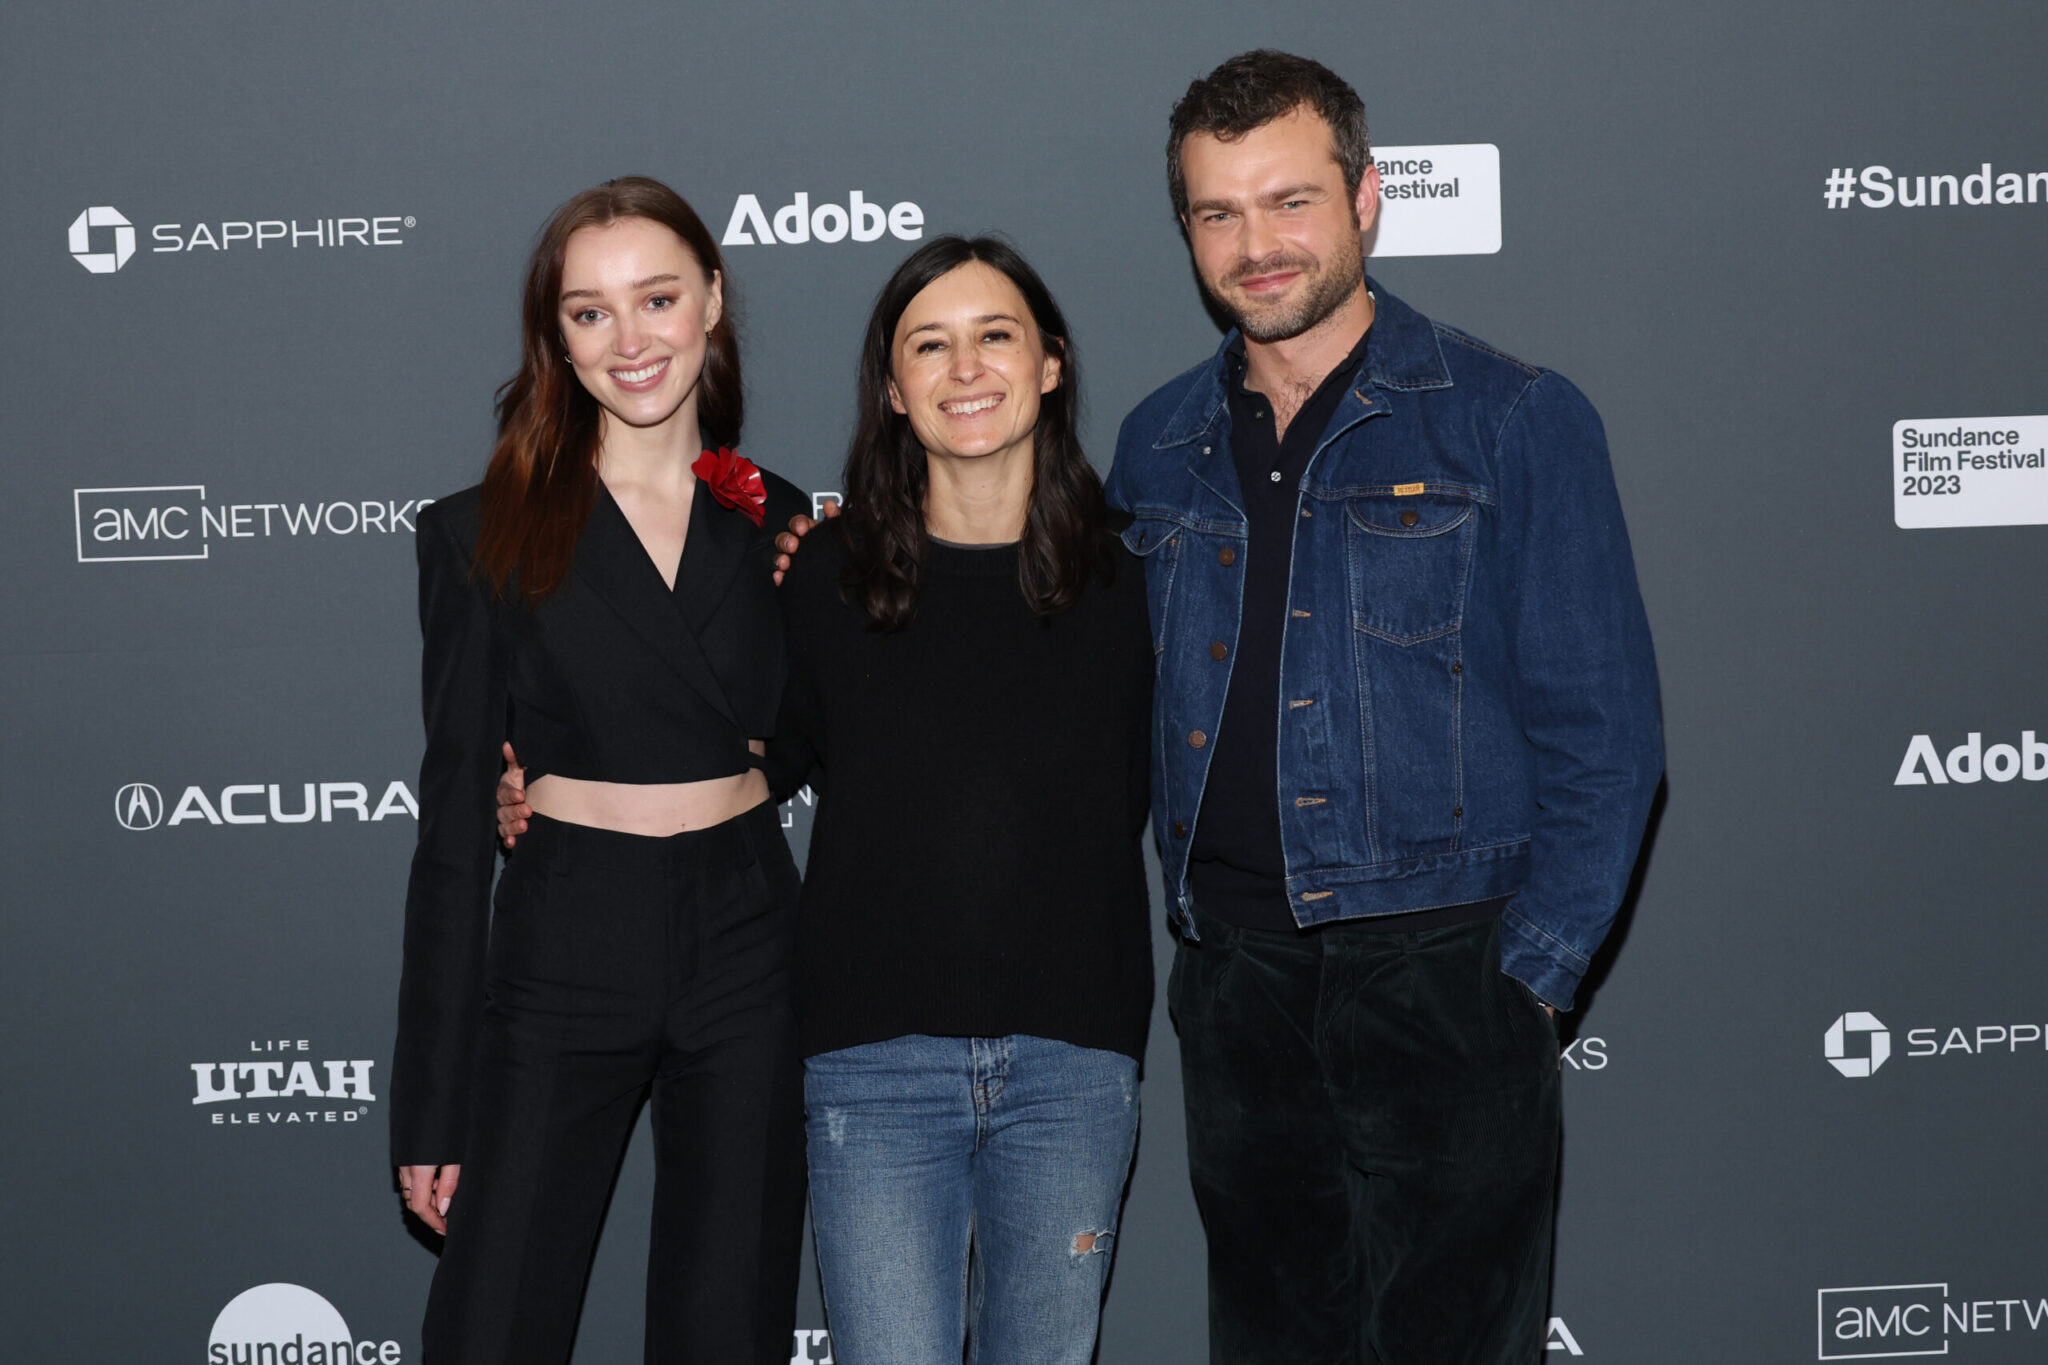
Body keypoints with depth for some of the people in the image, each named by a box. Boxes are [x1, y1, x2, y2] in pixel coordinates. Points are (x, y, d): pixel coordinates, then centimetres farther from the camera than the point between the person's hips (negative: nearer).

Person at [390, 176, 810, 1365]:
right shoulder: (486, 535, -2)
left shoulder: (781, 524, 6)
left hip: (746, 954, 2)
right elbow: (454, 817, -2)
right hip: (561, 957, -2)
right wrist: (433, 1108, -4)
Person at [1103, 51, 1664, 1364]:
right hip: (1233, 984, 4)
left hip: (1439, 972, -4)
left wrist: (1528, 978, -10)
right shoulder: (1159, 446, 10)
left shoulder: (1513, 420, -4)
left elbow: (1602, 735, -6)